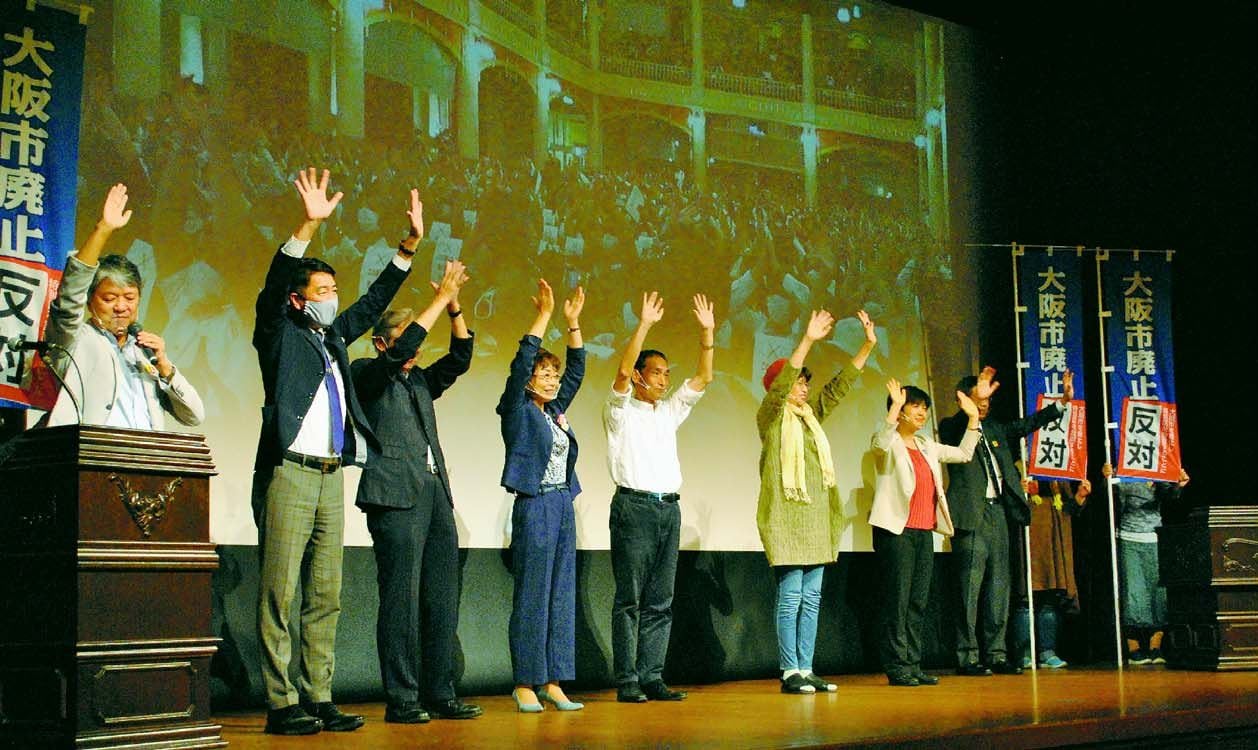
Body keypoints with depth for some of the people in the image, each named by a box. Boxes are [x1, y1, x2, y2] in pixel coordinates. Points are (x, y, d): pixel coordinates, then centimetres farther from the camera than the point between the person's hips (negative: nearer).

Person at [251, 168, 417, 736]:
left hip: (331, 476, 7)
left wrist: (410, 245, 18)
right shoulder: (281, 334, 2)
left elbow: (374, 302, 26)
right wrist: (309, 226, -25)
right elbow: (272, 287, -13)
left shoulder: (334, 337, 20)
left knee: (325, 595, 7)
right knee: (279, 593, -7)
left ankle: (319, 698, 10)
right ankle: (282, 705, -6)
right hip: (289, 473, -7)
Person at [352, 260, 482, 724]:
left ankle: (439, 694, 9)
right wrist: (440, 299, -10)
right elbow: (401, 351, -13)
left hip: (436, 497, 7)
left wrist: (455, 308, 2)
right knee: (401, 599, -8)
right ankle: (400, 699, -5)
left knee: (441, 601, 5)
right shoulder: (367, 374, 3)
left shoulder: (419, 382, 22)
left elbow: (459, 358, 13)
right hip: (396, 498, -7)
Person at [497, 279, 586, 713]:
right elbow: (520, 364, -15)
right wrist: (543, 316, -17)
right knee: (532, 596, -5)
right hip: (533, 507, -7)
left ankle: (552, 682, 10)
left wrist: (573, 323, 11)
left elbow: (576, 371, 18)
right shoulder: (518, 410, -3)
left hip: (563, 506, 7)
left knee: (562, 595, 6)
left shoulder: (556, 411, 15)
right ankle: (525, 684, -1)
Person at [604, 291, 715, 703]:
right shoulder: (621, 409, 3)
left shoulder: (670, 411, 20)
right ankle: (627, 681, -5)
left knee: (660, 602, 4)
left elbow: (703, 378, 14)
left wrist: (707, 333, 2)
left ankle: (652, 677, 7)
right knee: (630, 599, -6)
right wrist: (644, 324, -22)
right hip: (634, 506, -6)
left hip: (668, 508, 6)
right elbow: (622, 370, -15)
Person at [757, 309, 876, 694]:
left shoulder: (811, 415, 16)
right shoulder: (770, 417, -2)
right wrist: (807, 341, -29)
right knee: (790, 596, -7)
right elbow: (779, 386, -19)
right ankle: (790, 672, -4)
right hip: (786, 518, -7)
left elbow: (840, 386, 12)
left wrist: (867, 347, 3)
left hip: (816, 517, 7)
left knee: (811, 598, 7)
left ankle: (806, 670, 10)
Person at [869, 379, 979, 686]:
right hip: (897, 531, -7)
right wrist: (895, 405, -31)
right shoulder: (890, 444, -2)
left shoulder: (926, 446, 20)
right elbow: (881, 442, -26)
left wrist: (973, 417, 18)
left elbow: (963, 454, 25)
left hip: (924, 532, 8)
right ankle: (897, 668, -7)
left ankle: (913, 665, 11)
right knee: (898, 601, -8)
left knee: (918, 603, 7)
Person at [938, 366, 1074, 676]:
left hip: (998, 511, 7)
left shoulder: (995, 429, 20)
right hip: (971, 515, -7)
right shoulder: (952, 427, 0)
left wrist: (1063, 401, 11)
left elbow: (1028, 424, 19)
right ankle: (967, 657, -5)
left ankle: (996, 654, 13)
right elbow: (955, 430, -21)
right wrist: (975, 401, -36)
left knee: (998, 586, 8)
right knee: (970, 587, -7)